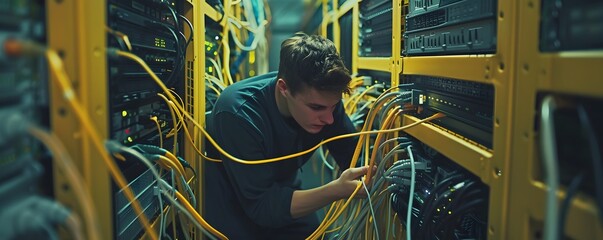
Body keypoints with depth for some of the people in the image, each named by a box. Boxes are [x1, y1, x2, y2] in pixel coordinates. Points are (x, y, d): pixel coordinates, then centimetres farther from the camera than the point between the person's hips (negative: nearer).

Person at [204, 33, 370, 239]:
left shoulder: (322, 99, -17)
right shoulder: (238, 113, -31)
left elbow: (355, 157, -10)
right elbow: (261, 206, -31)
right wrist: (337, 190, -42)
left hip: (284, 201, 4)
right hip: (234, 216, -4)